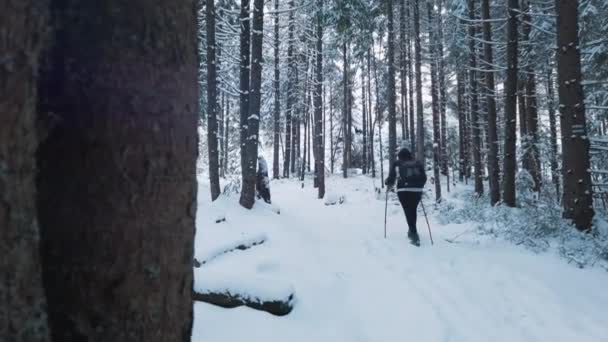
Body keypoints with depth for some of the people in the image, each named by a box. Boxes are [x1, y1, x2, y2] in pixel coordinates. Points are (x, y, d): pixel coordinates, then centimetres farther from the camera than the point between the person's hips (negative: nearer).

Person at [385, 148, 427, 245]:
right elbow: (424, 178, 13)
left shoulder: (396, 164, 9)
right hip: (417, 190, 3)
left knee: (408, 211, 1)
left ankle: (414, 233, -7)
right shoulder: (417, 163, 16)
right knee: (413, 210, 17)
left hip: (403, 190, -2)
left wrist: (388, 184, 24)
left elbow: (391, 178, 3)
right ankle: (412, 231, 28)